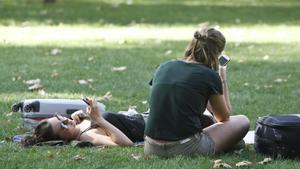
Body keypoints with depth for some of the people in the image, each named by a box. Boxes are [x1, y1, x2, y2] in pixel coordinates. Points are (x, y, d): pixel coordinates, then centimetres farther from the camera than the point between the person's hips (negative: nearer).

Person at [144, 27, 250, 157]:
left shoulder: (163, 67, 8)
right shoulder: (210, 76, -5)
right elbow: (224, 117, 12)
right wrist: (223, 81, 23)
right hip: (186, 149, -5)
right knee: (243, 121, 15)